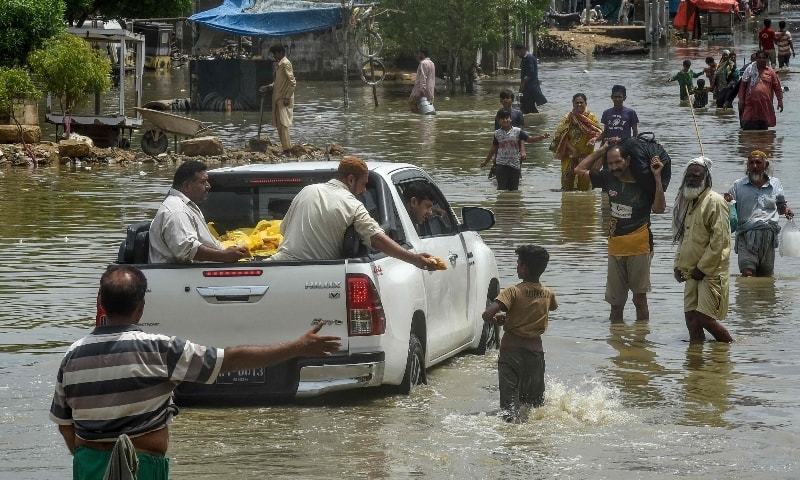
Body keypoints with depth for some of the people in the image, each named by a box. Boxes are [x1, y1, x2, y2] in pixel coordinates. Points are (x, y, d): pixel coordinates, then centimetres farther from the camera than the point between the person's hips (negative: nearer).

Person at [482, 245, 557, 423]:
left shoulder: (513, 292, -13)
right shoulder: (548, 294, 2)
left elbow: (487, 315, -23)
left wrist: (498, 320, -1)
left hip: (511, 350, -4)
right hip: (535, 351, 4)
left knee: (510, 400, -6)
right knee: (535, 401, 17)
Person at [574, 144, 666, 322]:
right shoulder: (608, 178, 4)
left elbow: (659, 208, -17)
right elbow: (580, 170, 12)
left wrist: (657, 178, -21)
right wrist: (602, 150, 5)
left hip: (639, 248, -4)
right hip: (615, 246, 4)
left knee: (639, 299, -1)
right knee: (616, 302, 8)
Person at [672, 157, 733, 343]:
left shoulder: (715, 201, -11)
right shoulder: (688, 202, 16)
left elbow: (720, 240, -17)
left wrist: (702, 268, -15)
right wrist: (679, 264, 13)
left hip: (711, 272, -8)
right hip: (692, 273, 8)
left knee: (704, 318, -12)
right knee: (692, 320, 4)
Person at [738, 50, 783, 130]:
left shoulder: (770, 72, 9)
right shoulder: (750, 70, 9)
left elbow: (777, 87, 11)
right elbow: (742, 86, 9)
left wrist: (780, 100, 3)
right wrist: (741, 101, 2)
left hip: (765, 105, 1)